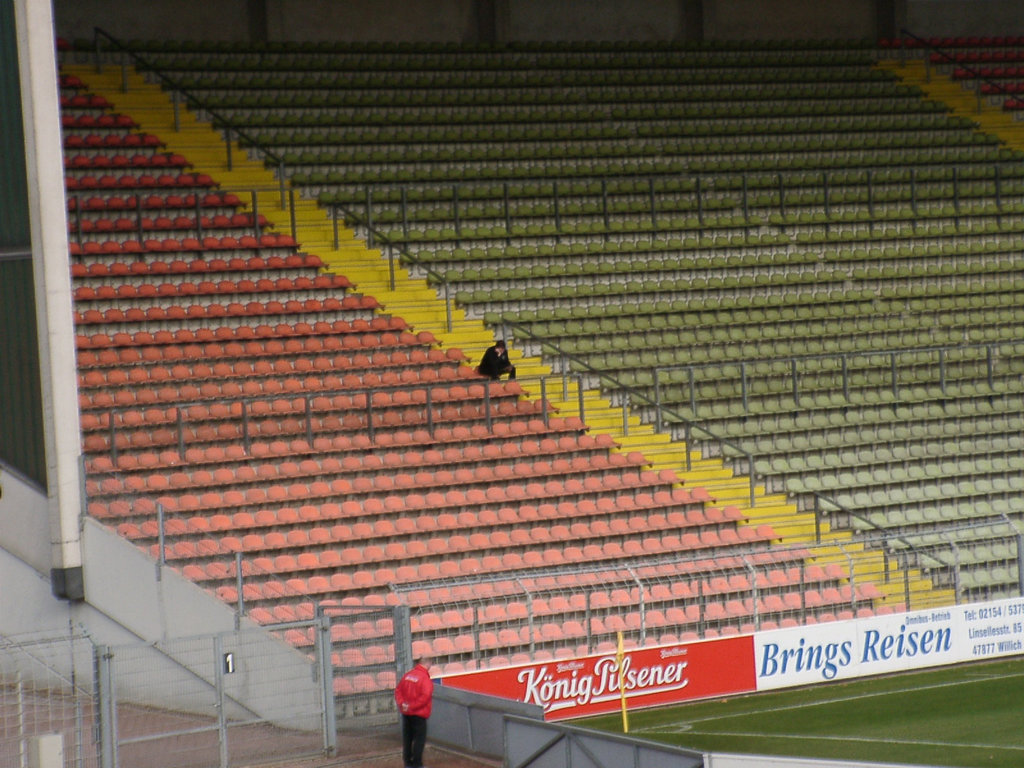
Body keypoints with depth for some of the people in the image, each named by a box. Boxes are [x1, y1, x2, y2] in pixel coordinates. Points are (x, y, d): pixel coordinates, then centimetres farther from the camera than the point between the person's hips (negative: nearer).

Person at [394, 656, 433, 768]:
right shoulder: (425, 678, -16)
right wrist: (412, 706, -18)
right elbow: (425, 696, -25)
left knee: (407, 738, 15)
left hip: (406, 713, 7)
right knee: (419, 739, 2)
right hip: (419, 714, -7)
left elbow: (398, 690, 5)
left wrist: (401, 703, -5)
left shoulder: (407, 675, 5)